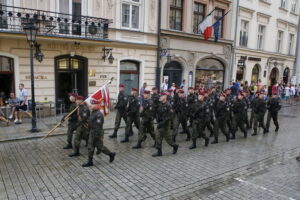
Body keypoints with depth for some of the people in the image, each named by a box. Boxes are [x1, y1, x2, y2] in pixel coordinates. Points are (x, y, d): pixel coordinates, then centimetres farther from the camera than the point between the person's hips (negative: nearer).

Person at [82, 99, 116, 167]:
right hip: (92, 132, 9)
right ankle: (89, 161, 19)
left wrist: (96, 135, -25)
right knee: (90, 147, 10)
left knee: (100, 146, 3)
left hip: (97, 133, -9)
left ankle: (111, 154, 22)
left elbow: (98, 126, -24)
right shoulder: (92, 112, 9)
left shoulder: (99, 114, -21)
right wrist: (89, 132, 19)